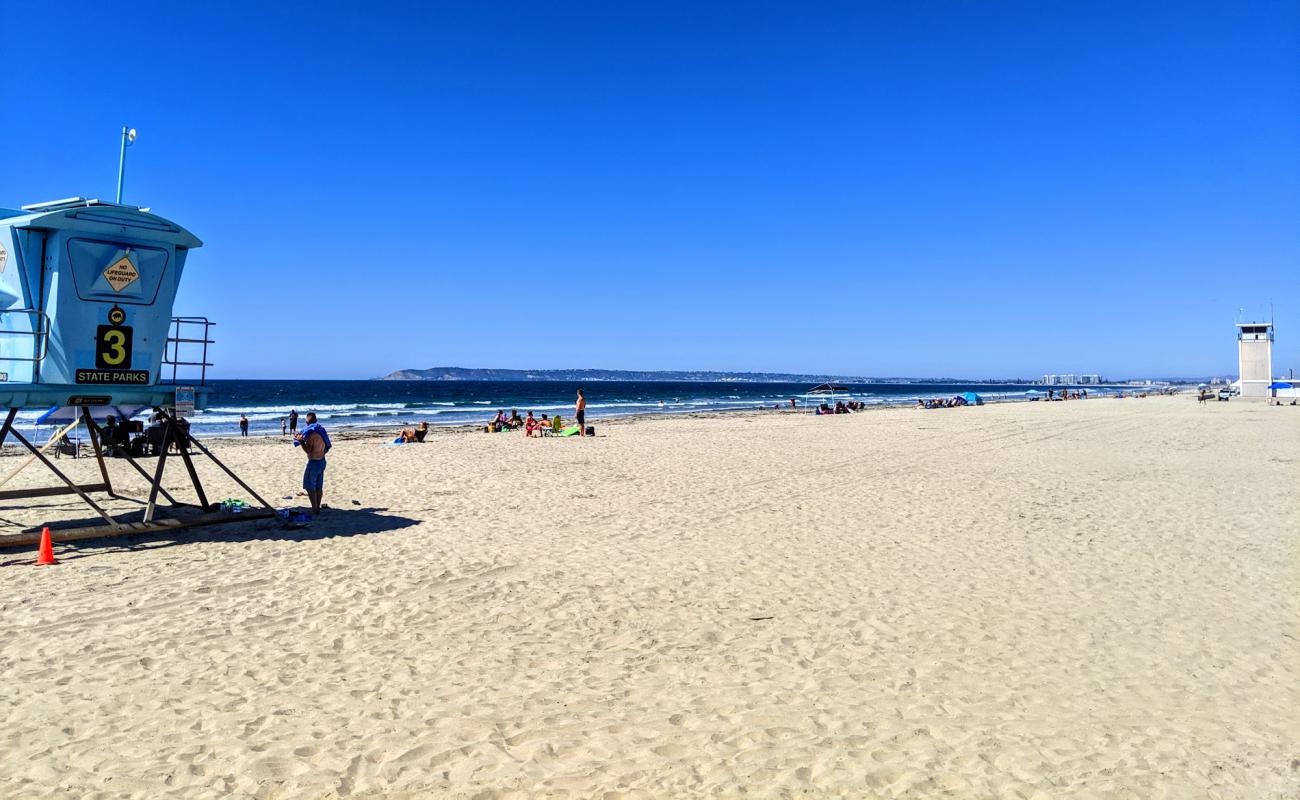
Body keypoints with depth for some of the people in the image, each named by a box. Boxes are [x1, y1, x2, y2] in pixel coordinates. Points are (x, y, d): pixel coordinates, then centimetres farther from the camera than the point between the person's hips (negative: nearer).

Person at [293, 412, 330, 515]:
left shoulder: (311, 433, -20)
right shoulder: (321, 431, 7)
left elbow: (308, 450, -21)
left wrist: (300, 441, -14)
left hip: (314, 462, -8)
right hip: (322, 461, 8)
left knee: (310, 487, 0)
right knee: (318, 487, 14)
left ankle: (314, 509, -1)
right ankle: (317, 508, 18)